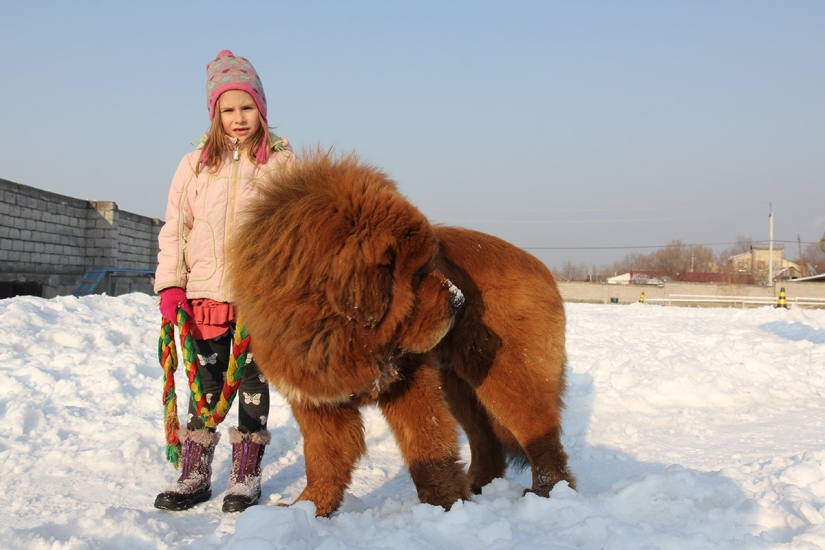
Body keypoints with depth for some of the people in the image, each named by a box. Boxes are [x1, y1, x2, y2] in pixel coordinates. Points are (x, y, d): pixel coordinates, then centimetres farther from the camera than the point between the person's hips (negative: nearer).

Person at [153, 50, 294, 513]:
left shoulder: (282, 162, 2)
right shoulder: (195, 165, 7)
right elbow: (174, 229, 9)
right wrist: (170, 285, 1)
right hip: (205, 293, 2)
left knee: (253, 383, 5)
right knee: (205, 384, 9)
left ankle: (246, 476, 16)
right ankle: (195, 475, 18)